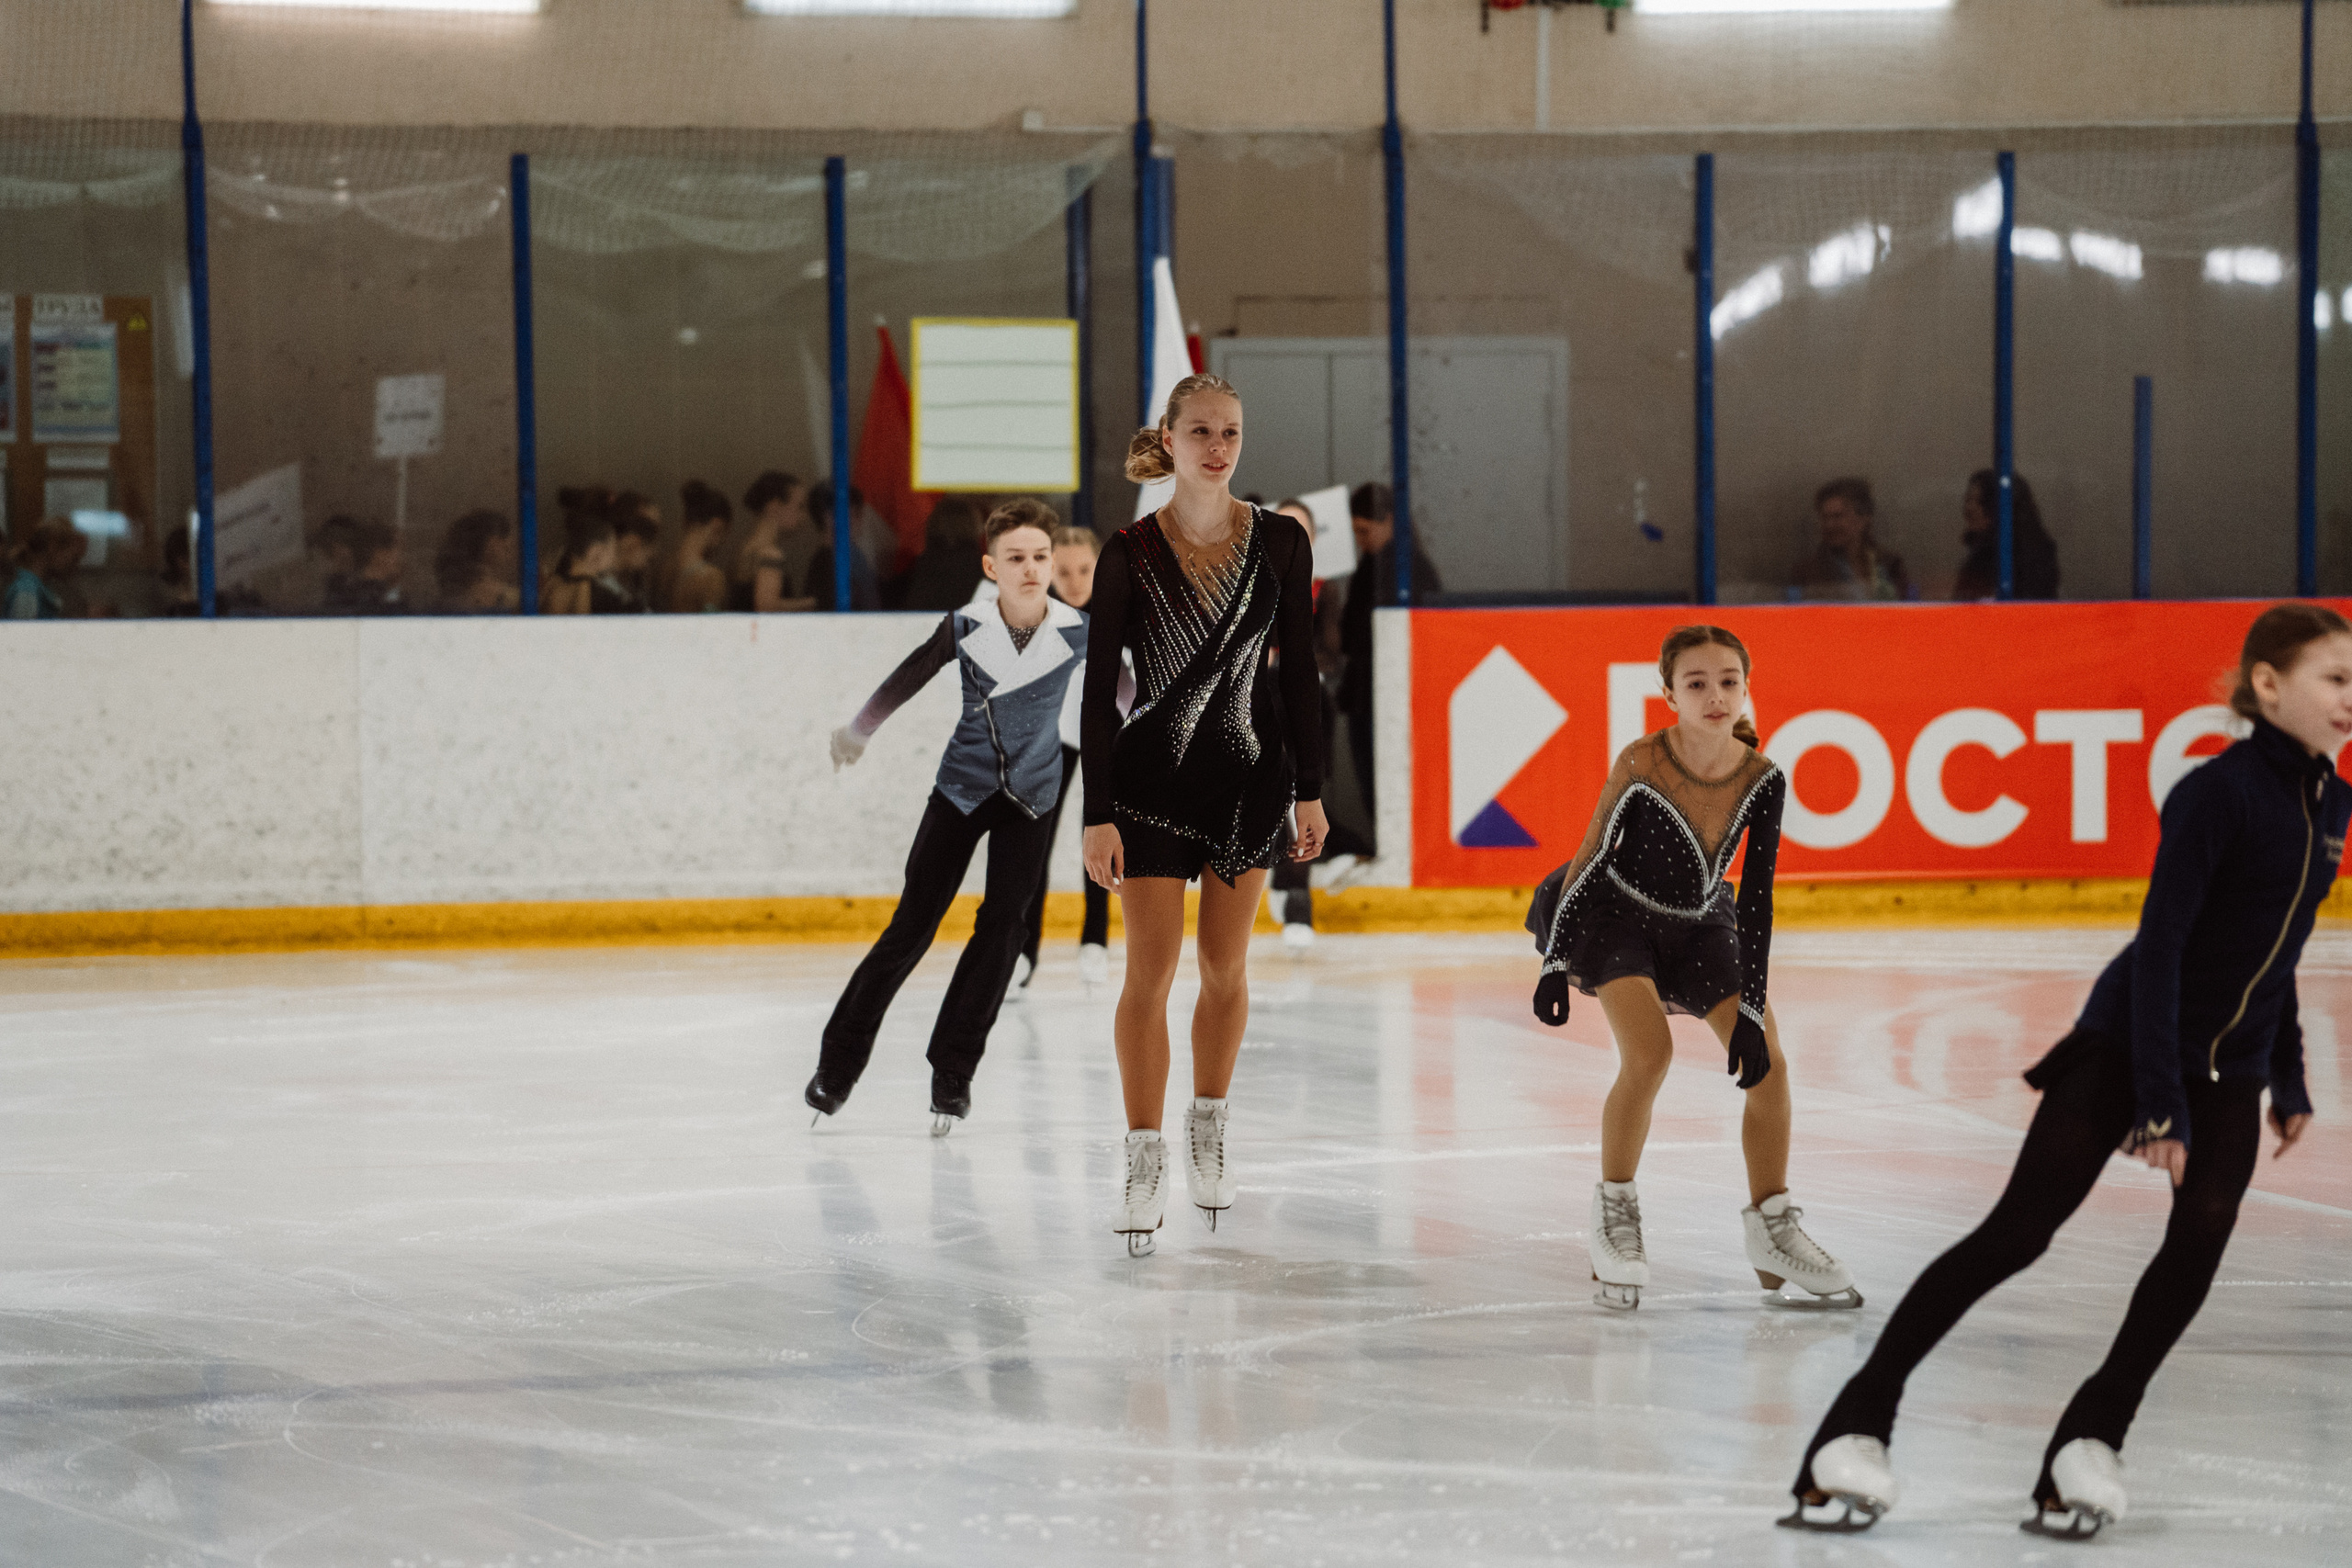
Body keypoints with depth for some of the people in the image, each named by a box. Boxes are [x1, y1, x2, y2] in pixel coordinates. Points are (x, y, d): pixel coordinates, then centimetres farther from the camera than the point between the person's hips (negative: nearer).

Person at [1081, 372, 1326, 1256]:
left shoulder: (1280, 544, -5)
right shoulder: (1130, 555, -11)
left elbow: (1299, 670, 3)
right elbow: (1099, 690, -9)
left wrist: (1310, 790, 3)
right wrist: (1099, 815, -13)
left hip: (1249, 776, 2)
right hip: (1154, 779, -2)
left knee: (1226, 967, 12)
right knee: (1151, 971, -3)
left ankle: (1208, 1133, 29)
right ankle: (1144, 1165, 3)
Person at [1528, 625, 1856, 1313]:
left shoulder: (1762, 779, -18)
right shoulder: (1641, 766, -27)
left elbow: (1755, 896, -13)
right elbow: (1591, 859, -15)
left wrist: (1751, 1011, -13)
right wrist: (1555, 962, -12)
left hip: (1700, 924, 4)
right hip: (1617, 914, -4)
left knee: (1767, 1062, -4)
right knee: (1649, 1052, -24)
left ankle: (1771, 1227, 13)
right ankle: (1614, 1217, -5)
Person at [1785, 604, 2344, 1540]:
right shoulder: (2218, 793, -18)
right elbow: (2160, 945, -20)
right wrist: (2160, 1103, -23)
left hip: (2229, 1072, 6)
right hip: (2126, 1043, -6)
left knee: (2202, 1239, -14)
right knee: (2016, 1233, -9)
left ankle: (2092, 1440, -2)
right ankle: (1860, 1419, -4)